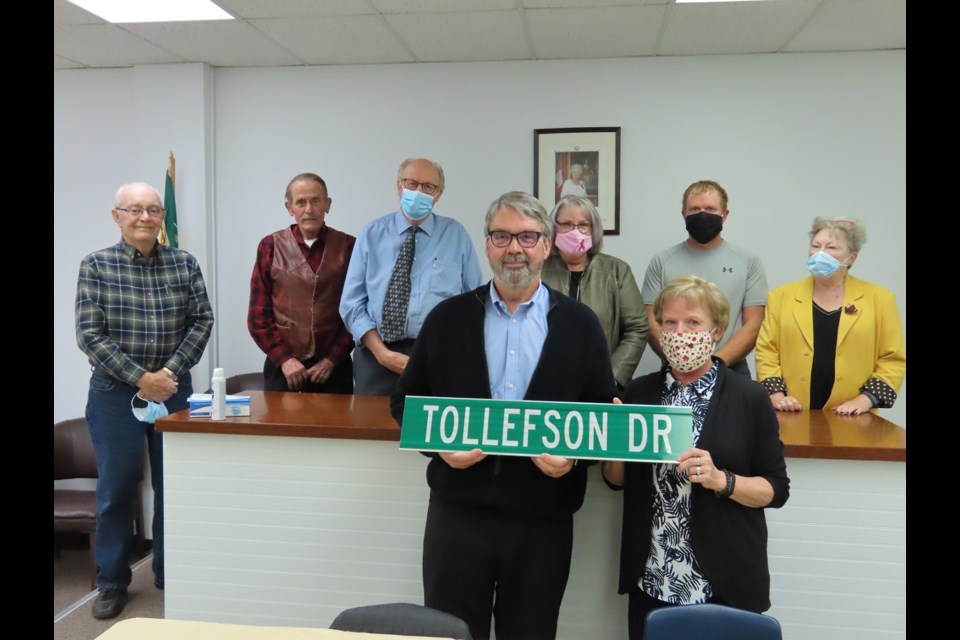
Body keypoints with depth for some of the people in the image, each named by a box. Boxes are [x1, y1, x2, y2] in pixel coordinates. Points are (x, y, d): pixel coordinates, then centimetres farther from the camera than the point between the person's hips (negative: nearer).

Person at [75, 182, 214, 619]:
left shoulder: (184, 264, 2)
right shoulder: (95, 266, -3)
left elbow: (201, 321, -1)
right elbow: (90, 335, -8)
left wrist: (170, 372, -12)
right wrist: (140, 378, -14)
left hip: (174, 389, 2)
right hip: (114, 392, -2)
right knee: (117, 488, 6)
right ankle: (112, 581, 24)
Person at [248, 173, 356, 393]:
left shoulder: (348, 247, 0)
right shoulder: (270, 247, 1)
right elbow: (258, 315, 3)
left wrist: (332, 359, -6)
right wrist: (284, 358, -6)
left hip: (333, 367, 0)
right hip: (282, 366, 0)